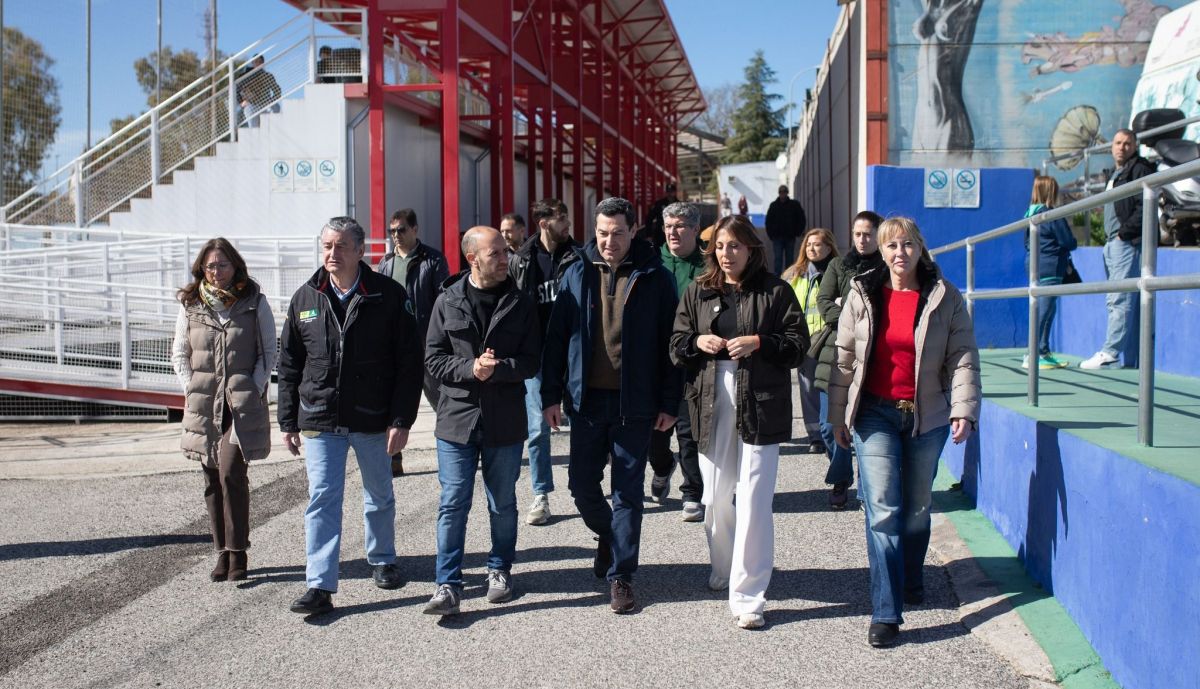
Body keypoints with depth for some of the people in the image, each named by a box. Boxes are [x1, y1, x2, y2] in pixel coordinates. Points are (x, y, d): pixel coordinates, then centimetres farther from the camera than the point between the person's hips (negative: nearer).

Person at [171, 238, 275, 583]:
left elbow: (269, 351, 2)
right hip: (203, 405, 3)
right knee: (212, 480, 7)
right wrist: (190, 391, 1)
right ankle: (222, 553, 16)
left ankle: (237, 553, -7)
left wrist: (254, 390, -8)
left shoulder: (254, 302, 1)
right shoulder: (190, 305, 8)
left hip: (243, 403, -3)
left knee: (231, 472, -15)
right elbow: (179, 353, 13)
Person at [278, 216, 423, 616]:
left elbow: (409, 363, -7)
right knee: (322, 500, -3)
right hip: (320, 421, 1)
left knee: (380, 496, 16)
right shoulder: (306, 298, 2)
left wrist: (401, 421, -11)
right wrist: (288, 422, 6)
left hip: (373, 420, -1)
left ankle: (382, 560, 38)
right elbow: (289, 366, 9)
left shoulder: (388, 296, -7)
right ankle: (320, 587, 0)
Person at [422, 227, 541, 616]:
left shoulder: (520, 304, 1)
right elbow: (433, 358, 0)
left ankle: (500, 570, 31)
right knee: (453, 504, -1)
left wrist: (497, 369, -20)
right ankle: (448, 585, 4)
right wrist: (469, 369, -17)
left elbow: (531, 362, -2)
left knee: (502, 503, 14)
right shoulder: (448, 302, 1)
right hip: (457, 418, 0)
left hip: (505, 422, 1)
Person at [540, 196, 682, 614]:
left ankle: (621, 575, 13)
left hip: (634, 403, -2)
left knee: (628, 492, 3)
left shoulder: (655, 279, -2)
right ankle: (608, 536, 37)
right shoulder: (577, 274, 4)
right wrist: (551, 395, 2)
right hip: (586, 398, 3)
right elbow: (557, 336, 6)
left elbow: (668, 343, -1)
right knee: (582, 484, 8)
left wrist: (669, 403, -4)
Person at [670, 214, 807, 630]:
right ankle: (723, 567, 38)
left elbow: (798, 343, 0)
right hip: (711, 404, 4)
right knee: (715, 497, 13)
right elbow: (676, 346, 13)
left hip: (760, 407, -3)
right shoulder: (698, 292, 11)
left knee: (754, 502, -7)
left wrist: (758, 342, -14)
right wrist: (698, 341, -8)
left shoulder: (775, 292, 2)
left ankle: (748, 596, -2)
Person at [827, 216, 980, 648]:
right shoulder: (863, 296, 3)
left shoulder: (945, 298, 1)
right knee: (882, 509, -9)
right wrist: (838, 416, 5)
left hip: (927, 416, 1)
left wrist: (964, 410, -13)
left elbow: (963, 358, -2)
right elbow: (845, 359, 6)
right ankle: (886, 612, -9)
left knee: (917, 507, 12)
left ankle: (911, 581, 37)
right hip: (875, 414, 0)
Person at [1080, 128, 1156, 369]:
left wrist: (1124, 232, -17)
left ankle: (1110, 353, -16)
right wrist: (1109, 237, 16)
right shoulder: (1115, 174, 24)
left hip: (1128, 242, -10)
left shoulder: (1140, 169, -5)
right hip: (1113, 244, 10)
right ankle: (1132, 356, 10)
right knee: (1115, 301, 8)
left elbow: (1145, 208, -16)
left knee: (1120, 299, -13)